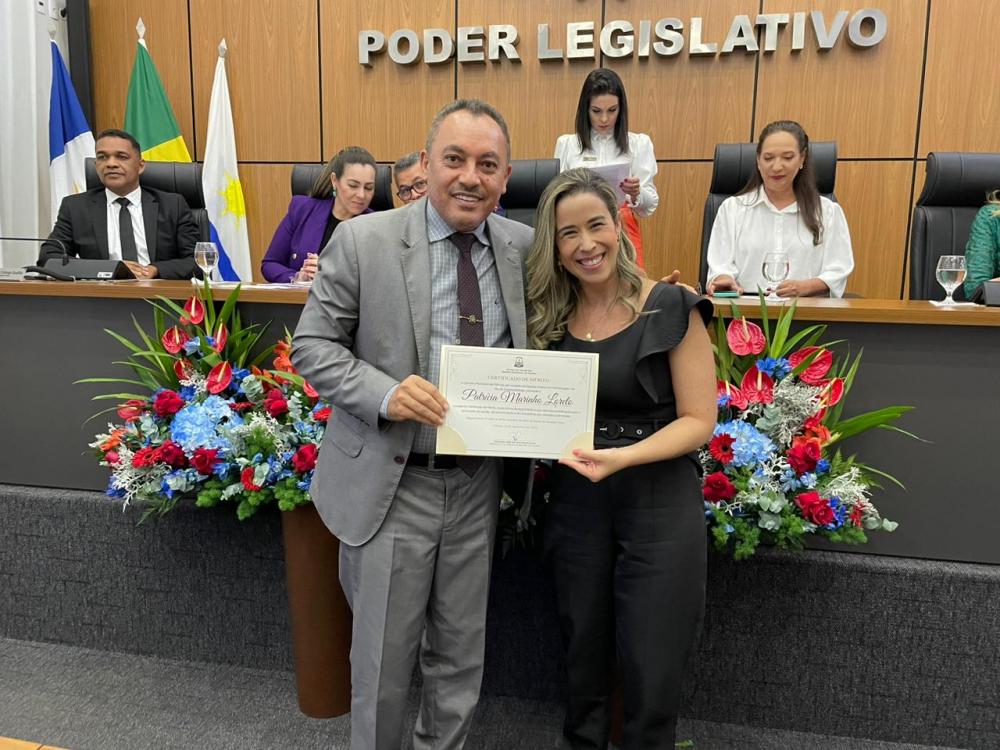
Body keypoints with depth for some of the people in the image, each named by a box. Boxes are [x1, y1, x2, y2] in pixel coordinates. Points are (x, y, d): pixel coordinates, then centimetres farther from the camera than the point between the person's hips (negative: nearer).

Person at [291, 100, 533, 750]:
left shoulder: (524, 247, 2)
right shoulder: (363, 241, -8)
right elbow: (312, 345, -5)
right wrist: (384, 392, -22)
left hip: (479, 485, 3)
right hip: (390, 485, -3)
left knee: (461, 656, 19)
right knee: (385, 657, 13)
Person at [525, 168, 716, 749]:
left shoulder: (672, 308, -9)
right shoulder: (550, 316, 4)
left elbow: (698, 421, -10)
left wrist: (623, 456, -25)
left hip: (660, 506, -3)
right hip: (576, 503, 4)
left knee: (651, 674, 6)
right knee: (583, 659, 18)